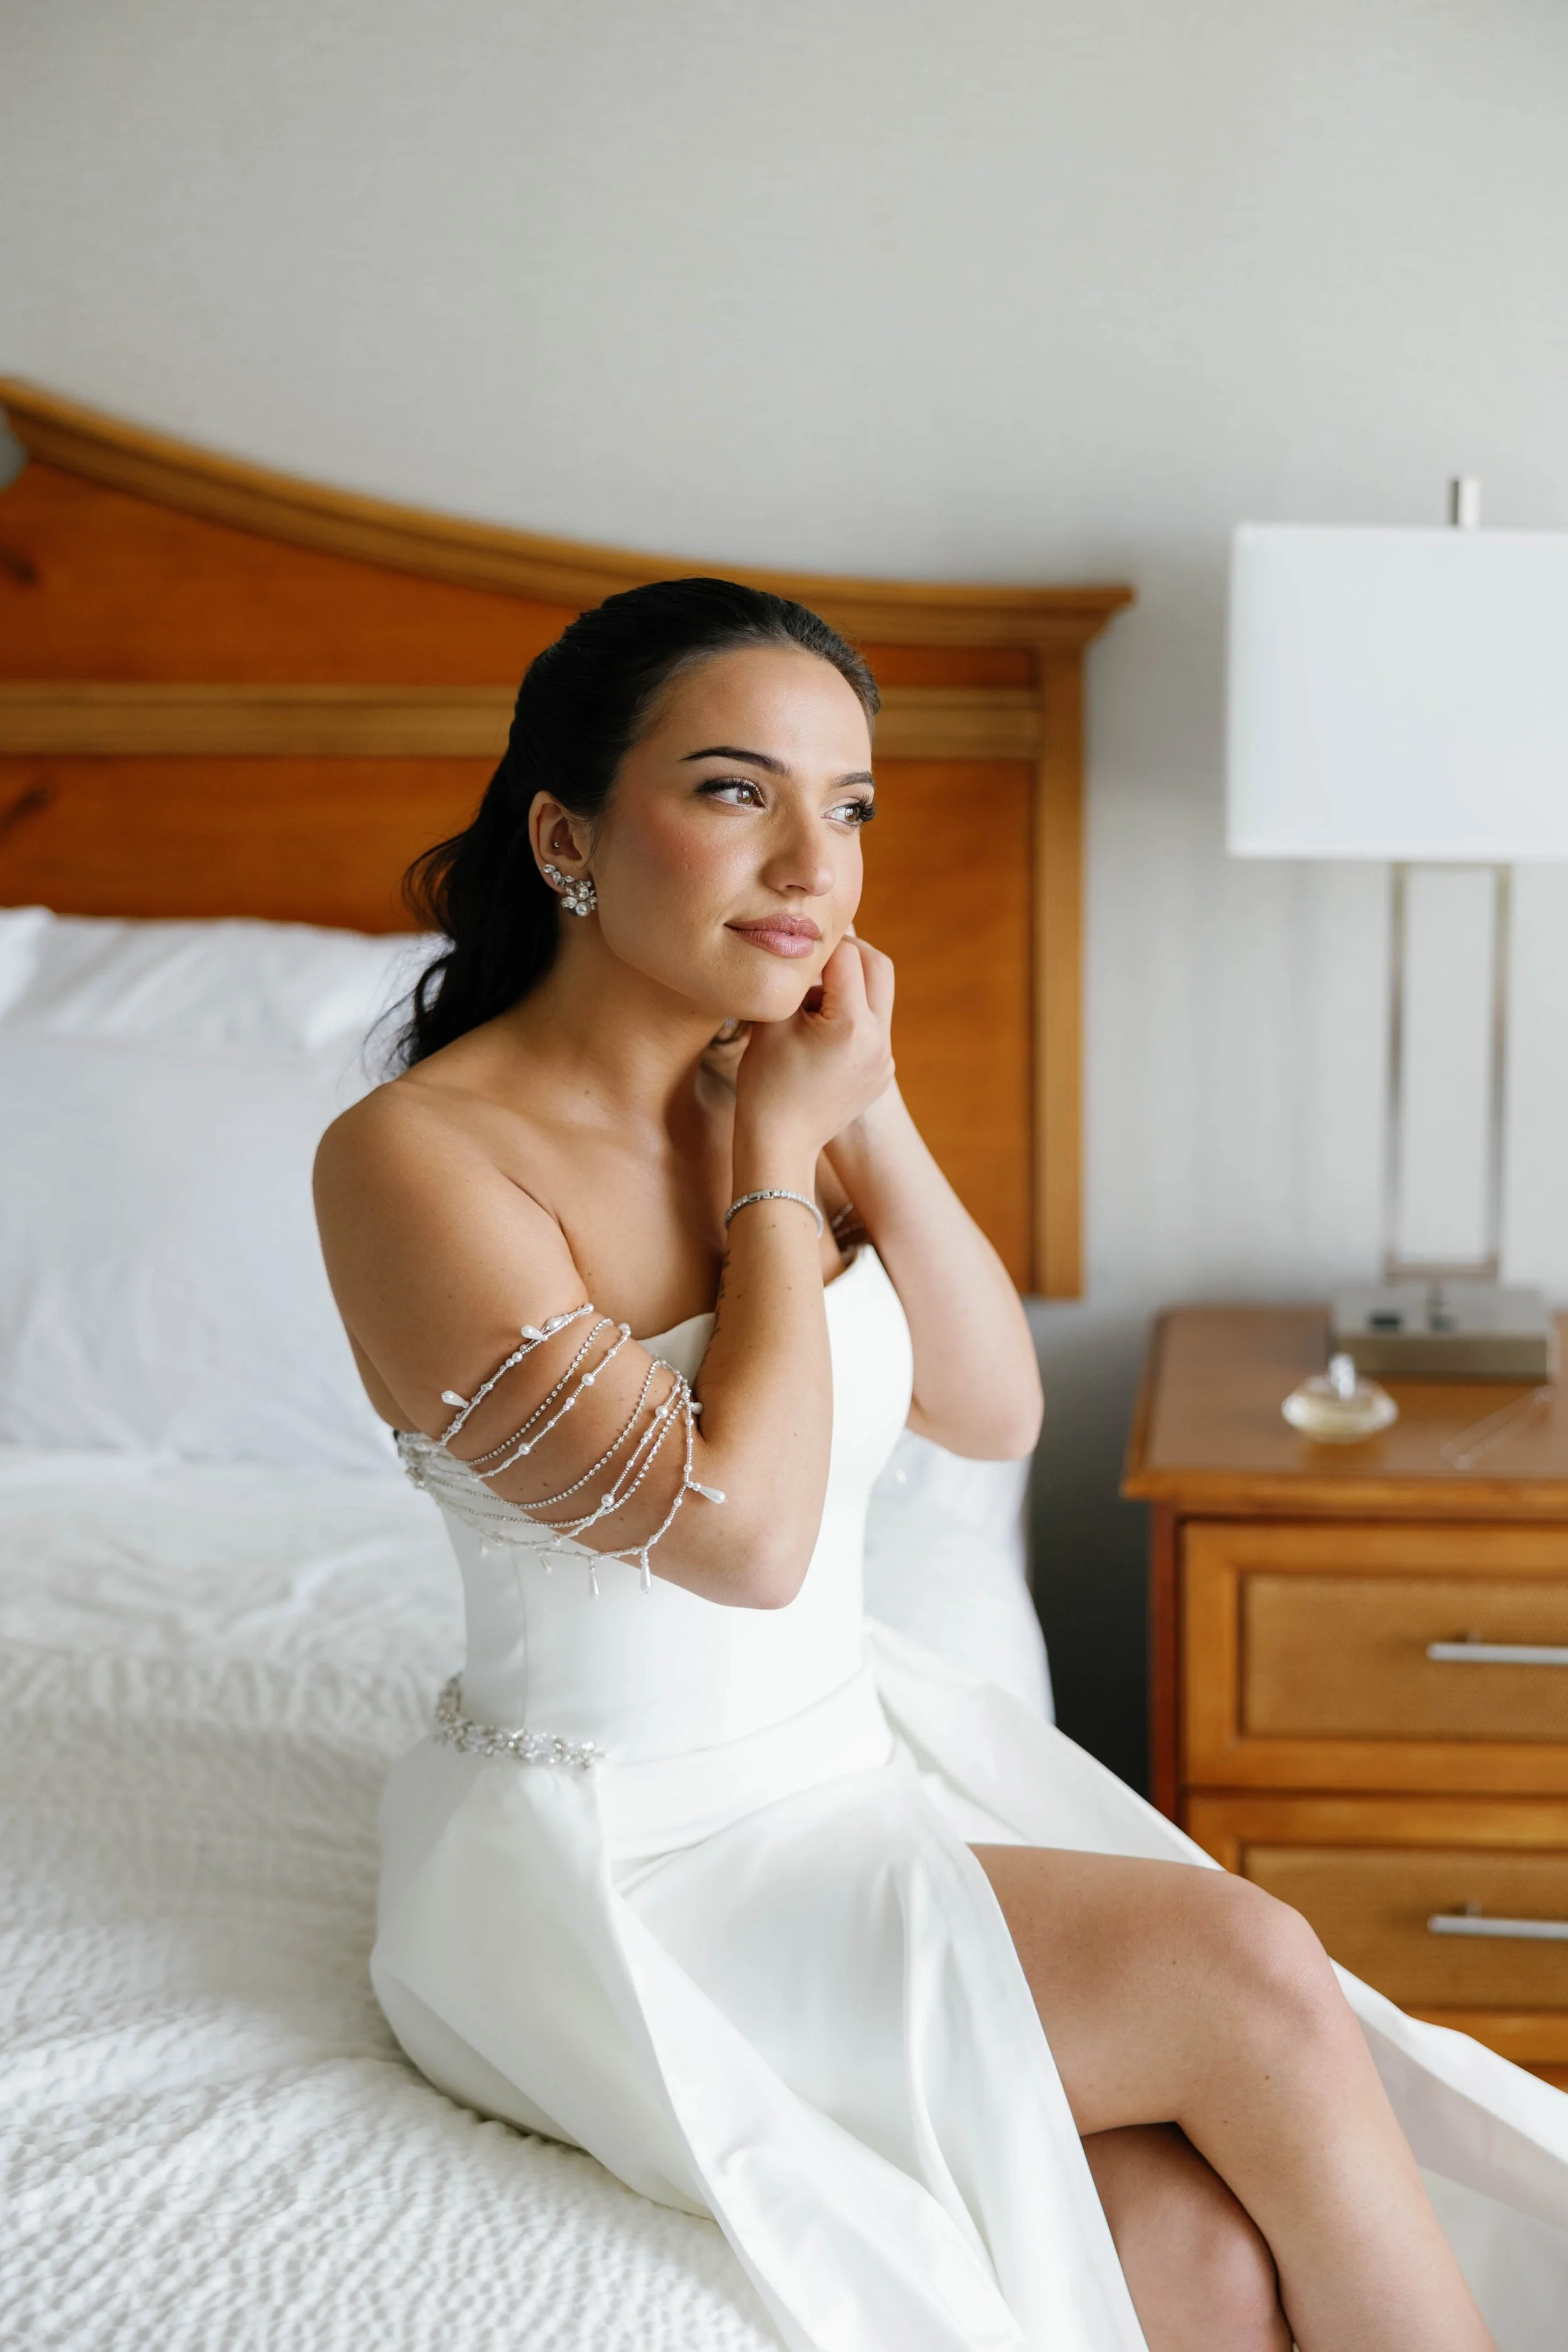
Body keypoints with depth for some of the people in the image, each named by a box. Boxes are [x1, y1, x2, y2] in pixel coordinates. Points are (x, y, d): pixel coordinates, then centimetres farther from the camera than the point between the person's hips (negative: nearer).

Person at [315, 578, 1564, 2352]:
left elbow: (996, 1414, 5)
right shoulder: (414, 1157, -19)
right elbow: (739, 1525, -23)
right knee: (1252, 1981, -18)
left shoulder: (776, 1089, 2)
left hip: (853, 1753, 6)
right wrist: (780, 1153, -14)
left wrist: (870, 1118, -7)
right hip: (618, 1864, -6)